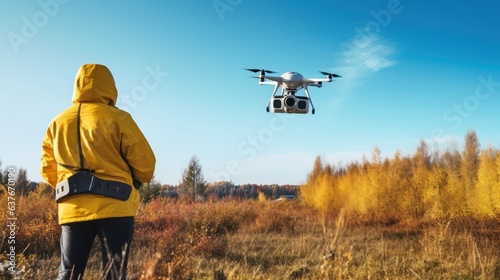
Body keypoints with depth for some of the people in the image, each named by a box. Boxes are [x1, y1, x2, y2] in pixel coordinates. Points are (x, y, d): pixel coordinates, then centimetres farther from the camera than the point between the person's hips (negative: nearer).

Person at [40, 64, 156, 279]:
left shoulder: (57, 123, 10)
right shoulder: (117, 119, -5)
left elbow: (48, 169, 16)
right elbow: (145, 164, -5)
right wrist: (136, 181, 16)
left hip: (73, 209, 4)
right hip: (115, 207, -4)